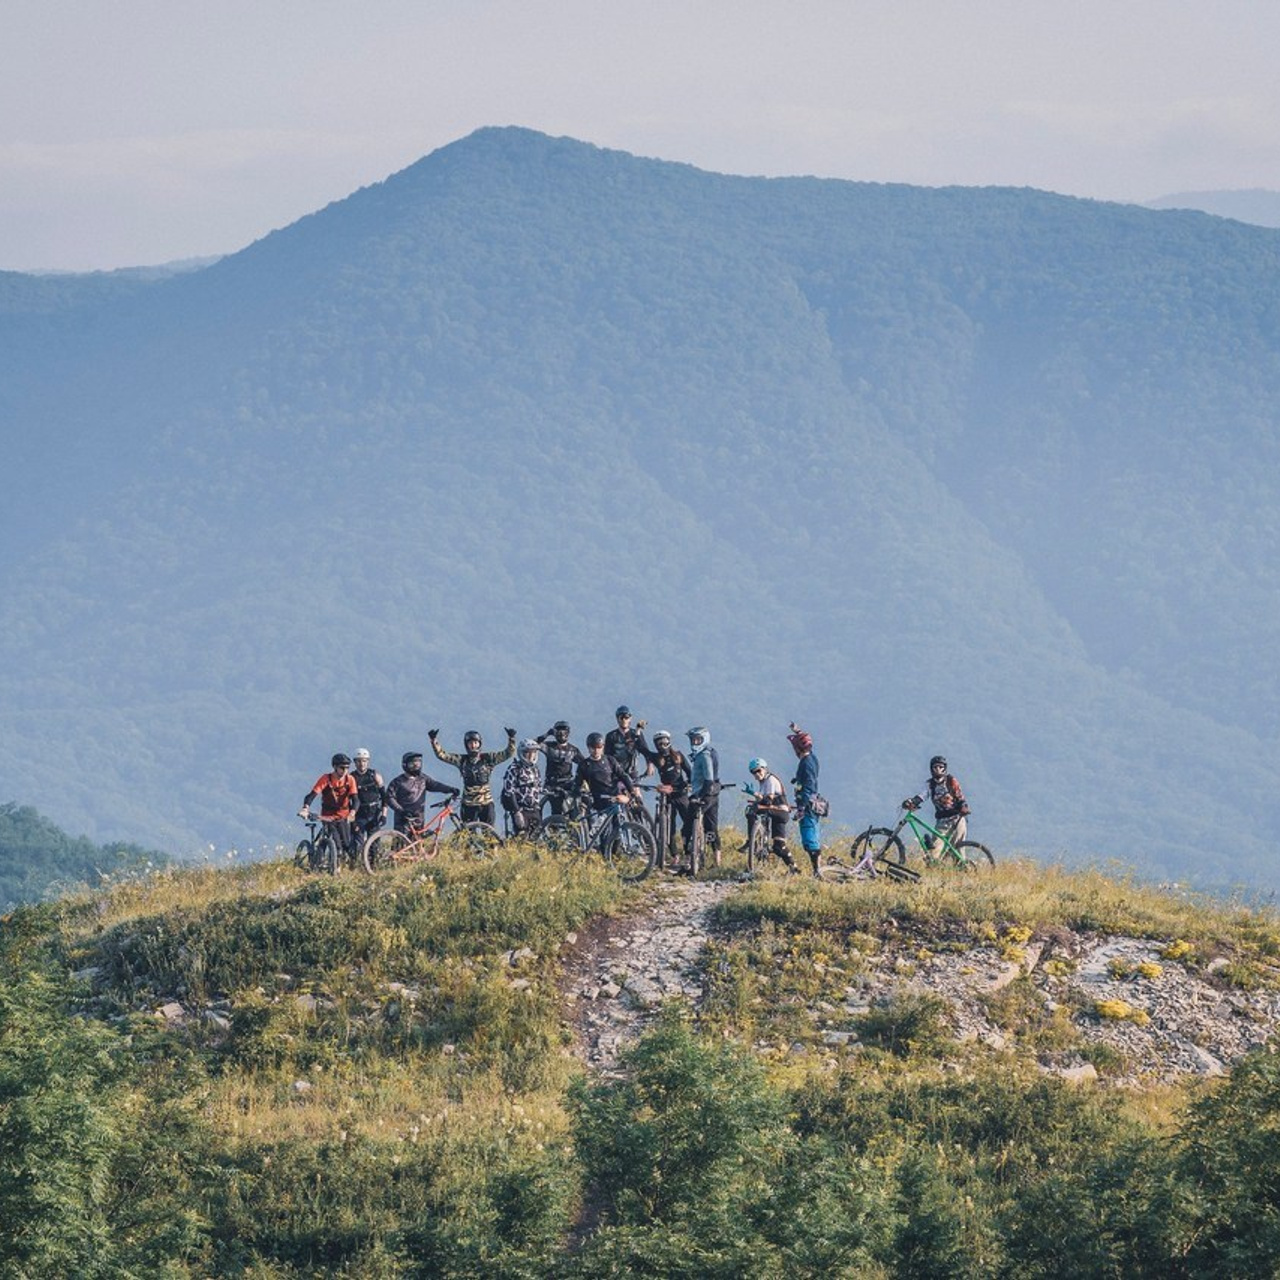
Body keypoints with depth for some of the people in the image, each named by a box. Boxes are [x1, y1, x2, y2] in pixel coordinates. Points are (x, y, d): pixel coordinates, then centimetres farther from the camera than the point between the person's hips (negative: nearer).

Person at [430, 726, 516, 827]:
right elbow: (441, 754, 0)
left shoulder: (488, 758, 1)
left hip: (486, 803, 0)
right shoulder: (462, 760, 3)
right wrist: (433, 740, -12)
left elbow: (507, 754, -6)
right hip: (469, 804, 0)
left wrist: (511, 738, -21)